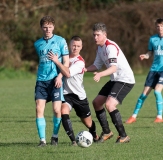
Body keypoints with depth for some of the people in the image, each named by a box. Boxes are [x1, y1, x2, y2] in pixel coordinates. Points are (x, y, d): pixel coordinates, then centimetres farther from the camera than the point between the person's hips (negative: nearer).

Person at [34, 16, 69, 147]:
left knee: (57, 110, -8)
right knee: (39, 109, -8)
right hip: (41, 80, 3)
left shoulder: (60, 41, 0)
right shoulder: (37, 44, 12)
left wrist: (59, 76, -13)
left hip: (55, 80, -3)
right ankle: (42, 139, -4)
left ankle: (55, 136, 14)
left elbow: (66, 62, -2)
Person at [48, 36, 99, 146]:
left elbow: (68, 73, -28)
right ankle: (73, 140, -26)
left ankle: (95, 136, 44)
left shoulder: (80, 62, -14)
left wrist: (57, 61, -28)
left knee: (88, 123, 10)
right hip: (66, 94, 3)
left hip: (79, 96, -3)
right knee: (64, 112, -29)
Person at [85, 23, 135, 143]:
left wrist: (100, 74, -49)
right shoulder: (100, 48, 9)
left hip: (125, 79, -10)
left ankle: (123, 136, -18)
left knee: (109, 104, -26)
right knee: (97, 102, 13)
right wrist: (85, 69, -4)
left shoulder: (111, 47, -21)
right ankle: (107, 132, 26)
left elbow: (114, 67, -34)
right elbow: (97, 65, 15)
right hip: (115, 79, 10)